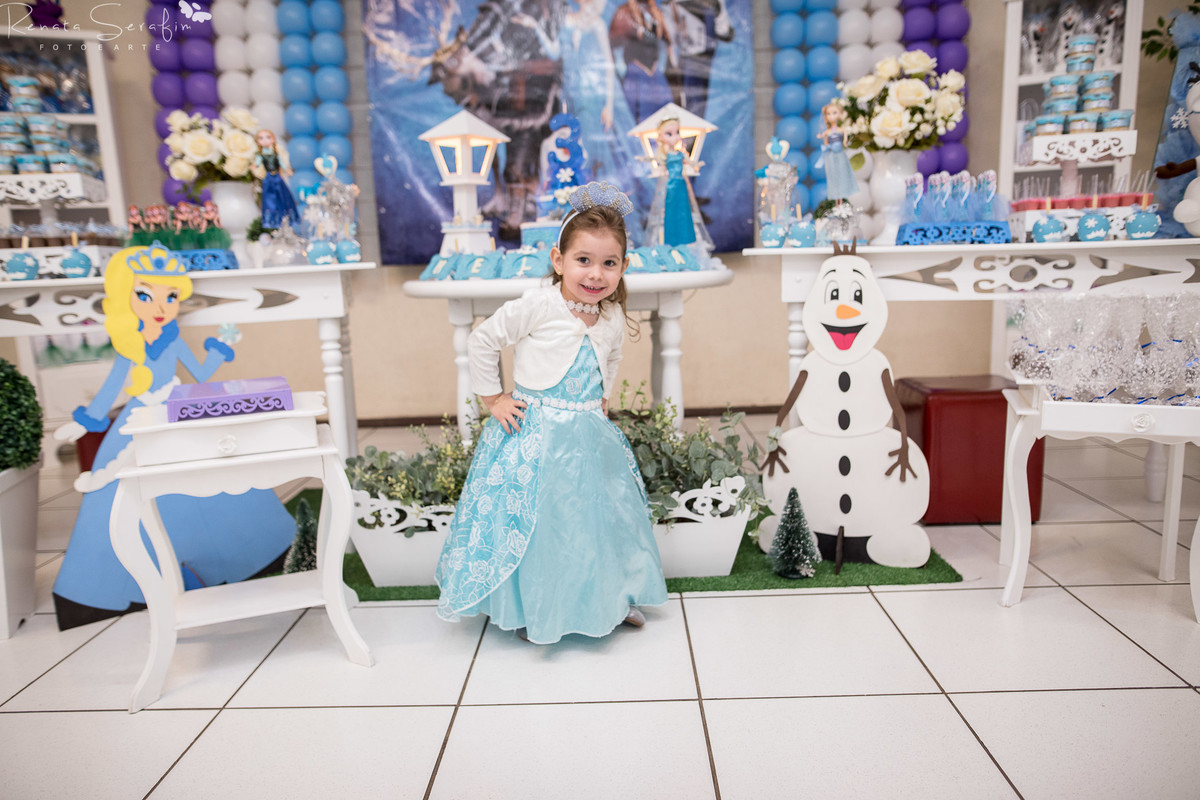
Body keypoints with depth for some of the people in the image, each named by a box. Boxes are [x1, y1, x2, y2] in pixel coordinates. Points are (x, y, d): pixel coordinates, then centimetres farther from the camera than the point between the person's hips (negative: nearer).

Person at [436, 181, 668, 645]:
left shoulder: (613, 319, 2)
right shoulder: (537, 306, -17)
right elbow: (482, 342, -8)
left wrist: (602, 399, 12)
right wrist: (493, 398, -7)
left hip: (589, 433, 5)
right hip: (534, 432, -5)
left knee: (599, 511, 16)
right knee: (529, 519, 4)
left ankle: (612, 598, 37)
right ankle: (529, 610, 26)